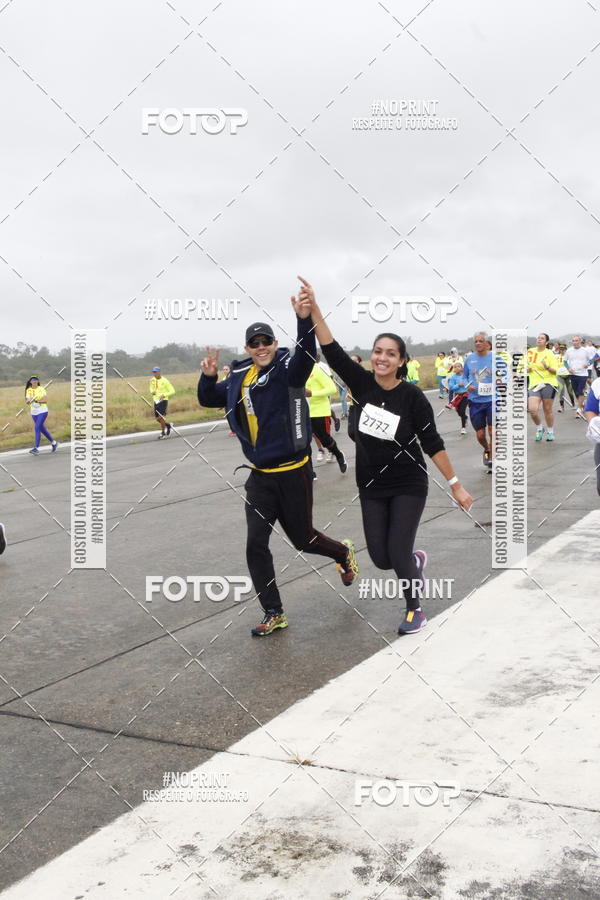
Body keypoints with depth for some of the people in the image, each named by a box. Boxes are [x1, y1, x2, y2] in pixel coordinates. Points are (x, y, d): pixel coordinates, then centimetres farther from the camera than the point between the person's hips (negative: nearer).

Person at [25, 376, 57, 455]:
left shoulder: (41, 389, -5)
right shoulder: (28, 390, 8)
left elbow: (45, 399, -16)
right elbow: (27, 401, 3)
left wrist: (37, 400, -31)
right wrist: (28, 401, -21)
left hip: (42, 411, -6)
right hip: (34, 412, 6)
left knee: (37, 428, -17)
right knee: (42, 429, 14)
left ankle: (36, 448, -20)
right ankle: (53, 442, 32)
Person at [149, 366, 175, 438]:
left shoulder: (164, 381, -13)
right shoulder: (152, 380, 5)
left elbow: (172, 391, -11)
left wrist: (164, 395, -23)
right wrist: (152, 392, -1)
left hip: (163, 400, -6)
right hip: (156, 400, 6)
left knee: (161, 417, -14)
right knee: (157, 418, 7)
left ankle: (163, 432, 4)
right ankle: (168, 425, 33)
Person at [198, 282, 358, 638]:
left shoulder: (287, 369, -12)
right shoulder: (239, 377, 4)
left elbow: (307, 355, -35)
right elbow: (209, 399, 18)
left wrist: (305, 320, -52)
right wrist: (208, 377, -4)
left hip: (293, 472, -5)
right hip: (260, 476, 5)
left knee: (303, 538, 10)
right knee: (256, 544, -1)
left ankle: (344, 553, 45)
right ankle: (274, 615, 13)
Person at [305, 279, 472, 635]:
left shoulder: (413, 396, -15)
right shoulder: (362, 383, -7)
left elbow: (432, 442, -10)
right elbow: (332, 350, -15)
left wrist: (455, 484, -9)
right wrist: (313, 307, -26)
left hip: (409, 486, -4)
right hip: (372, 487, 4)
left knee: (398, 555, -7)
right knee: (381, 558, 5)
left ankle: (415, 610, 21)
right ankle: (416, 561, 41)